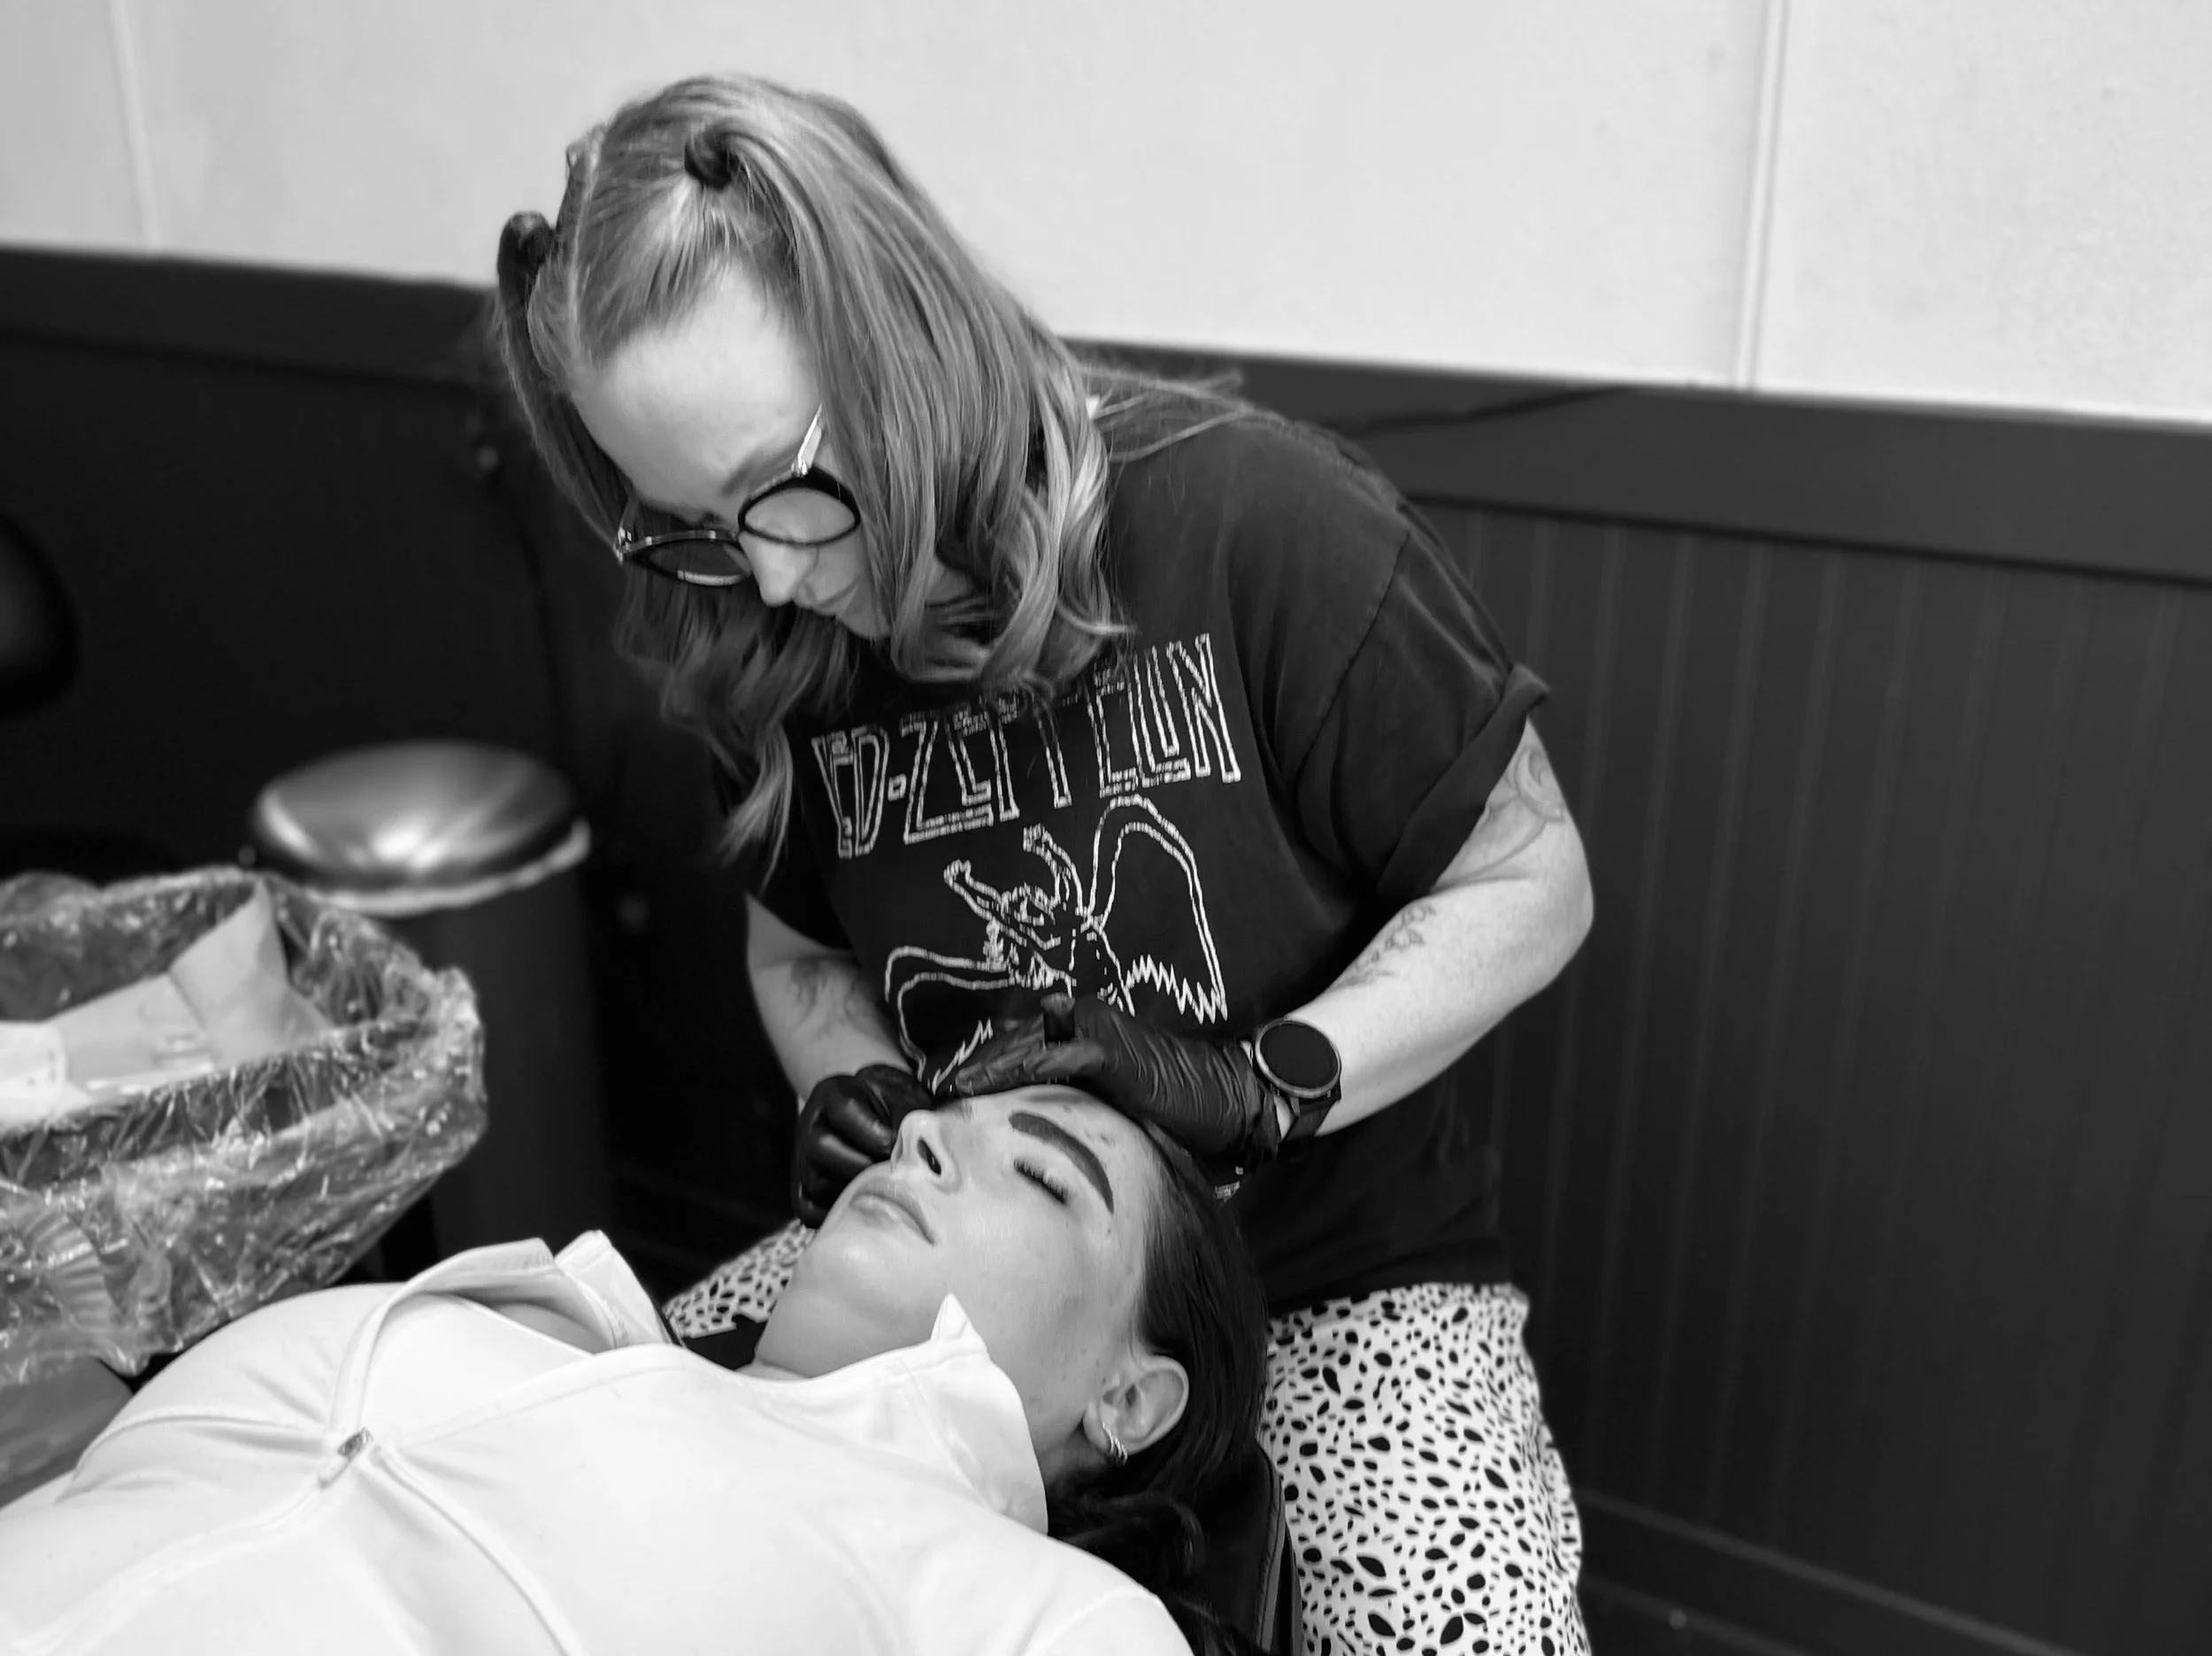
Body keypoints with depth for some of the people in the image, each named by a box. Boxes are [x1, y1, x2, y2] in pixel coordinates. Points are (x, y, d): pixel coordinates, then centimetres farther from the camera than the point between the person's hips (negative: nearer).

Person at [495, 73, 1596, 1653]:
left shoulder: (1258, 517, -20)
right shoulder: (771, 638, -4)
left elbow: (1528, 884, -10)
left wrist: (1256, 1086, -22)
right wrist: (851, 1085, -9)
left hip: (1335, 1267, -3)